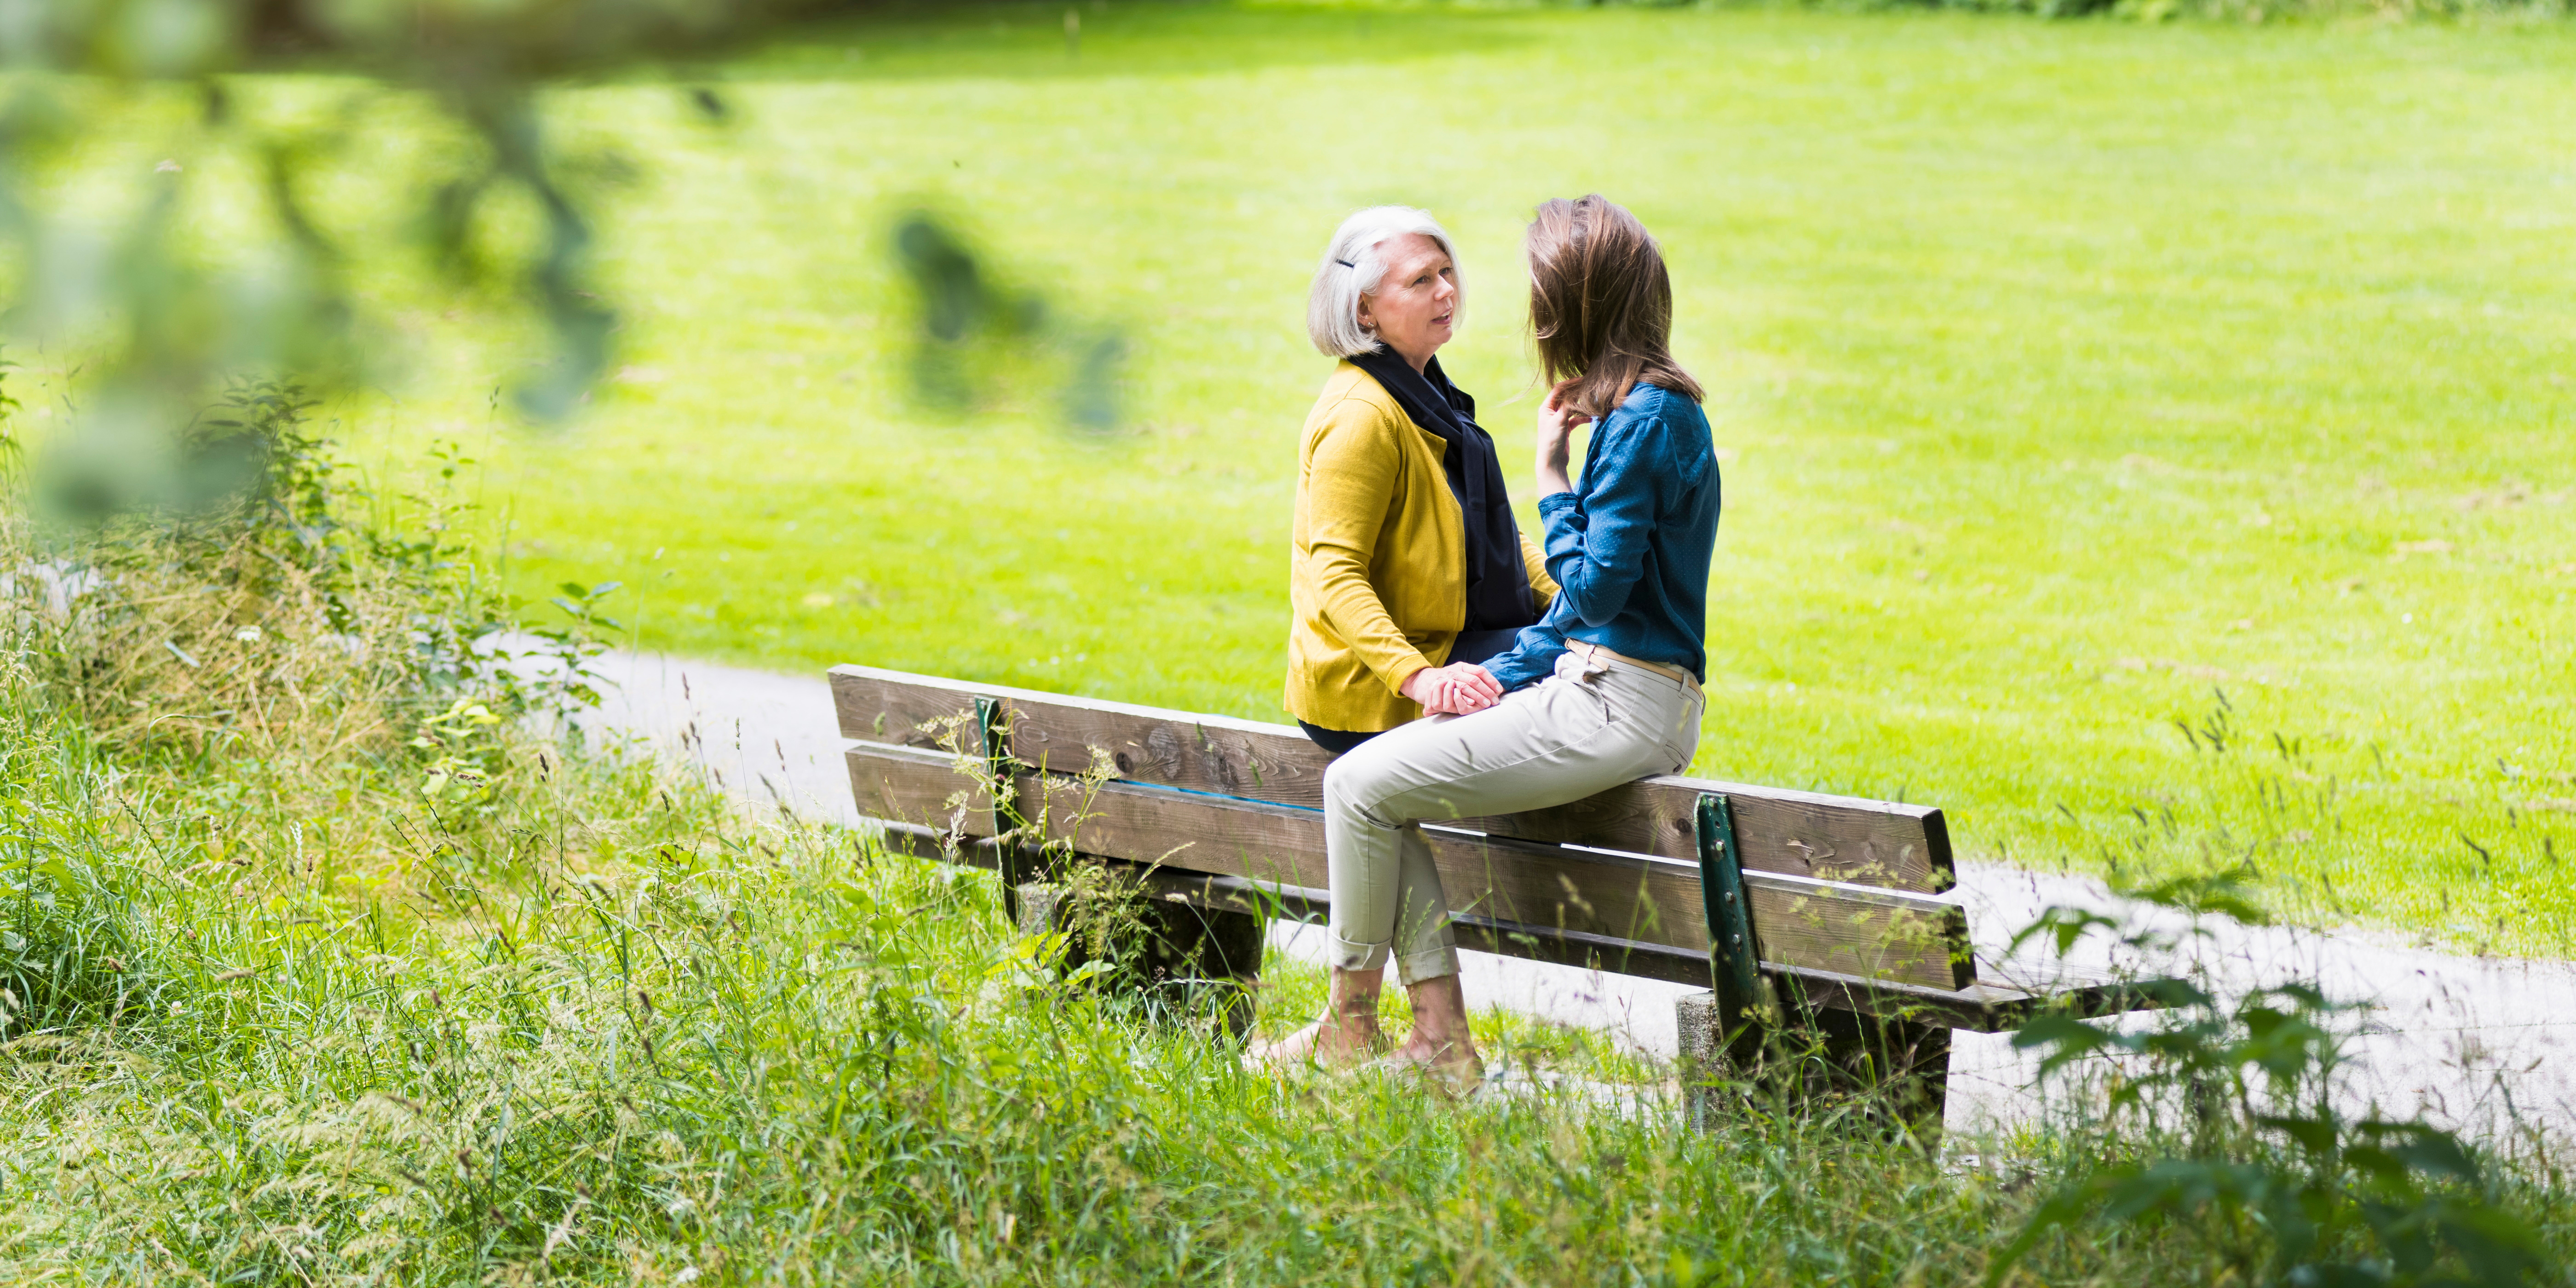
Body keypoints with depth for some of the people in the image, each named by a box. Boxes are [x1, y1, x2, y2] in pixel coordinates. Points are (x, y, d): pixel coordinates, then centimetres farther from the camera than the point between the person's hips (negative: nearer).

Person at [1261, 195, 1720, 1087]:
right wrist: (1501, 675, 9)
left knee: (1361, 786, -8)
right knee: (1378, 782, 7)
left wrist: (1552, 472, -9)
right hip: (1597, 688, 10)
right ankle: (1440, 1038, 3)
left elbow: (1592, 592, -19)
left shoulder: (1647, 418, -16)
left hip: (1620, 708, -10)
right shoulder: (1633, 407, 15)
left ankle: (1347, 1029, 7)